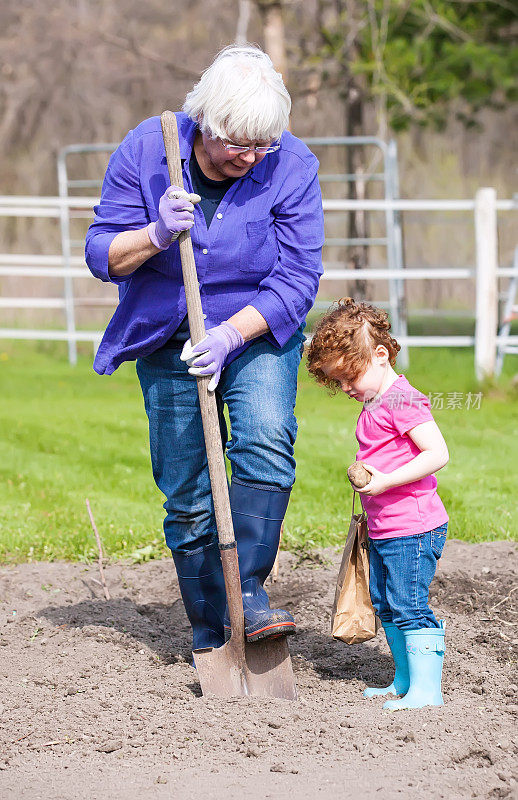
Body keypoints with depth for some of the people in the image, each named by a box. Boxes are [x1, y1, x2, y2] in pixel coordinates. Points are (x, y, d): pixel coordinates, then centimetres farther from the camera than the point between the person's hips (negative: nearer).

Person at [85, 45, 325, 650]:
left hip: (257, 332, -1)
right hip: (168, 341, 1)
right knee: (186, 492, 3)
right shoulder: (145, 151, -15)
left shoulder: (292, 167, -17)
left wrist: (230, 334, -28)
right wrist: (156, 235, -31)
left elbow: (297, 280, -16)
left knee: (266, 439, -29)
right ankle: (209, 631, 16)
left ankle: (248, 590, -26)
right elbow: (102, 255, -11)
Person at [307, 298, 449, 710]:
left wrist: (385, 481, -26)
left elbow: (437, 453, -24)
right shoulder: (374, 405, 14)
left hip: (413, 528, -11)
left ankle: (426, 688, -9)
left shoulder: (403, 401, -16)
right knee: (386, 604, 15)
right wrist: (365, 475, 12)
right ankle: (405, 681, 24)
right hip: (383, 531, 11)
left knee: (410, 606, -11)